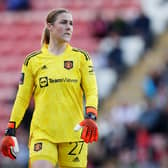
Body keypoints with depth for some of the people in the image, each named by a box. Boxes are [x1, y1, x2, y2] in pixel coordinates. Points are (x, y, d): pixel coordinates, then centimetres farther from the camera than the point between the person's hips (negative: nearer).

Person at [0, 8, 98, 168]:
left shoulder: (81, 57, 7)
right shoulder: (32, 61, 7)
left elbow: (92, 92, 1)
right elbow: (22, 98, 9)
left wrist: (91, 117, -18)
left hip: (74, 133, 1)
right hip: (42, 133, -1)